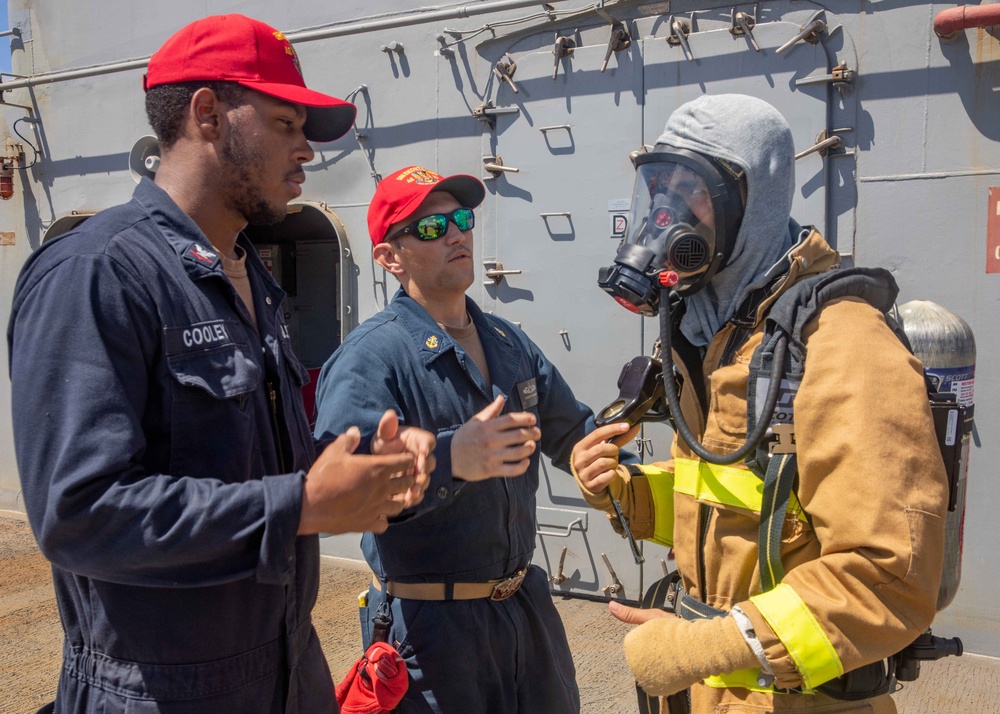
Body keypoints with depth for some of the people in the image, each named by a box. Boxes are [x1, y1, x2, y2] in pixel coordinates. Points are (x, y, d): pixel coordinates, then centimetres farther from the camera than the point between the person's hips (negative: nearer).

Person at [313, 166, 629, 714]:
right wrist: (449, 459, -44)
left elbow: (574, 435, 16)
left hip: (527, 605, 7)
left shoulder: (511, 343, 8)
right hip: (429, 625, -7)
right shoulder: (368, 358, -17)